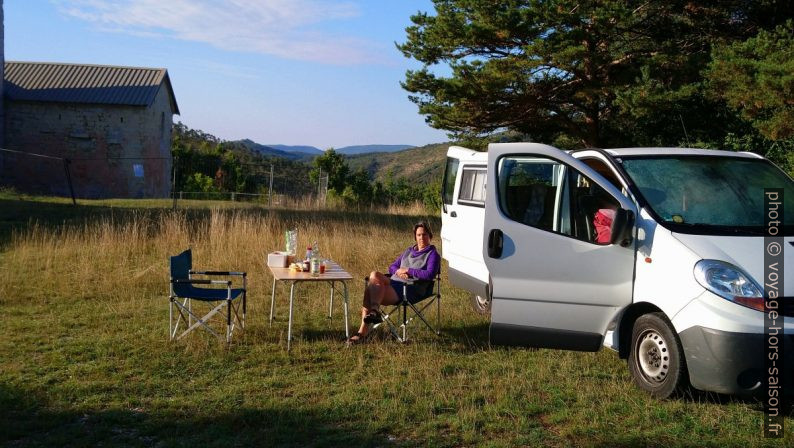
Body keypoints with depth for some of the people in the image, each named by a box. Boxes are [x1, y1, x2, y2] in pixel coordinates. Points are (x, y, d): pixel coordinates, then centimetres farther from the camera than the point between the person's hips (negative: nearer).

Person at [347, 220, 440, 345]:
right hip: (394, 283, 7)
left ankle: (363, 331, -26)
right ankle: (374, 311, -31)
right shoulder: (408, 251, 25)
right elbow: (392, 267, 26)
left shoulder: (433, 255, 5)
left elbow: (430, 274, -13)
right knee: (374, 275, -25)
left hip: (411, 289, -7)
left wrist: (408, 270, -9)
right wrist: (398, 271, 1)